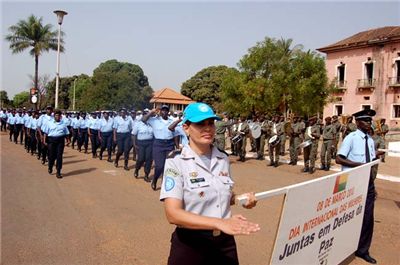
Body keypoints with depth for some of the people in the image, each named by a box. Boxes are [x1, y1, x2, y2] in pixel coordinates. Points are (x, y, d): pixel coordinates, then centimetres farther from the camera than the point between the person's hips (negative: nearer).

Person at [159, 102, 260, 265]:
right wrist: (219, 223, -34)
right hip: (190, 245, -4)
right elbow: (173, 214, -24)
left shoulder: (223, 159, 1)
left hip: (224, 243, 5)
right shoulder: (176, 161, -14)